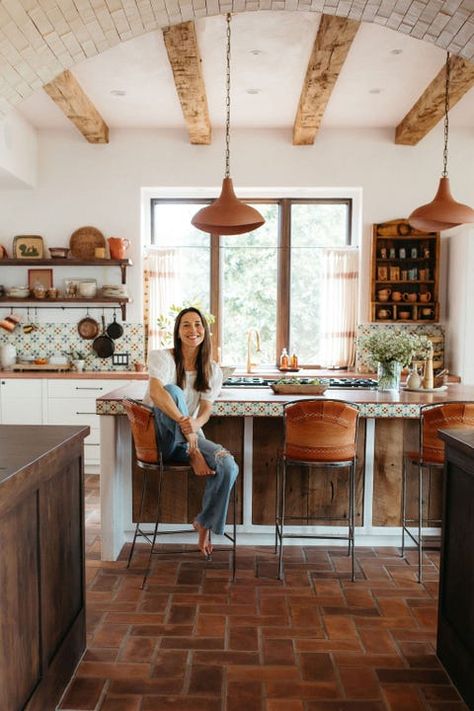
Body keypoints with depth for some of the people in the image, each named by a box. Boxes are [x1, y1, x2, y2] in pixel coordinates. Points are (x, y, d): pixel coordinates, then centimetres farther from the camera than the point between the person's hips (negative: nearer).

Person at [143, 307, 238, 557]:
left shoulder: (212, 371, 4)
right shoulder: (162, 357, -9)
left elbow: (206, 410, -5)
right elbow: (156, 392, -29)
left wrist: (195, 424, -31)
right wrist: (182, 421, -45)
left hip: (191, 436, 4)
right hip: (160, 437, -4)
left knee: (228, 466, -24)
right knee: (173, 391, -31)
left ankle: (204, 523, 0)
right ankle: (193, 455, -26)